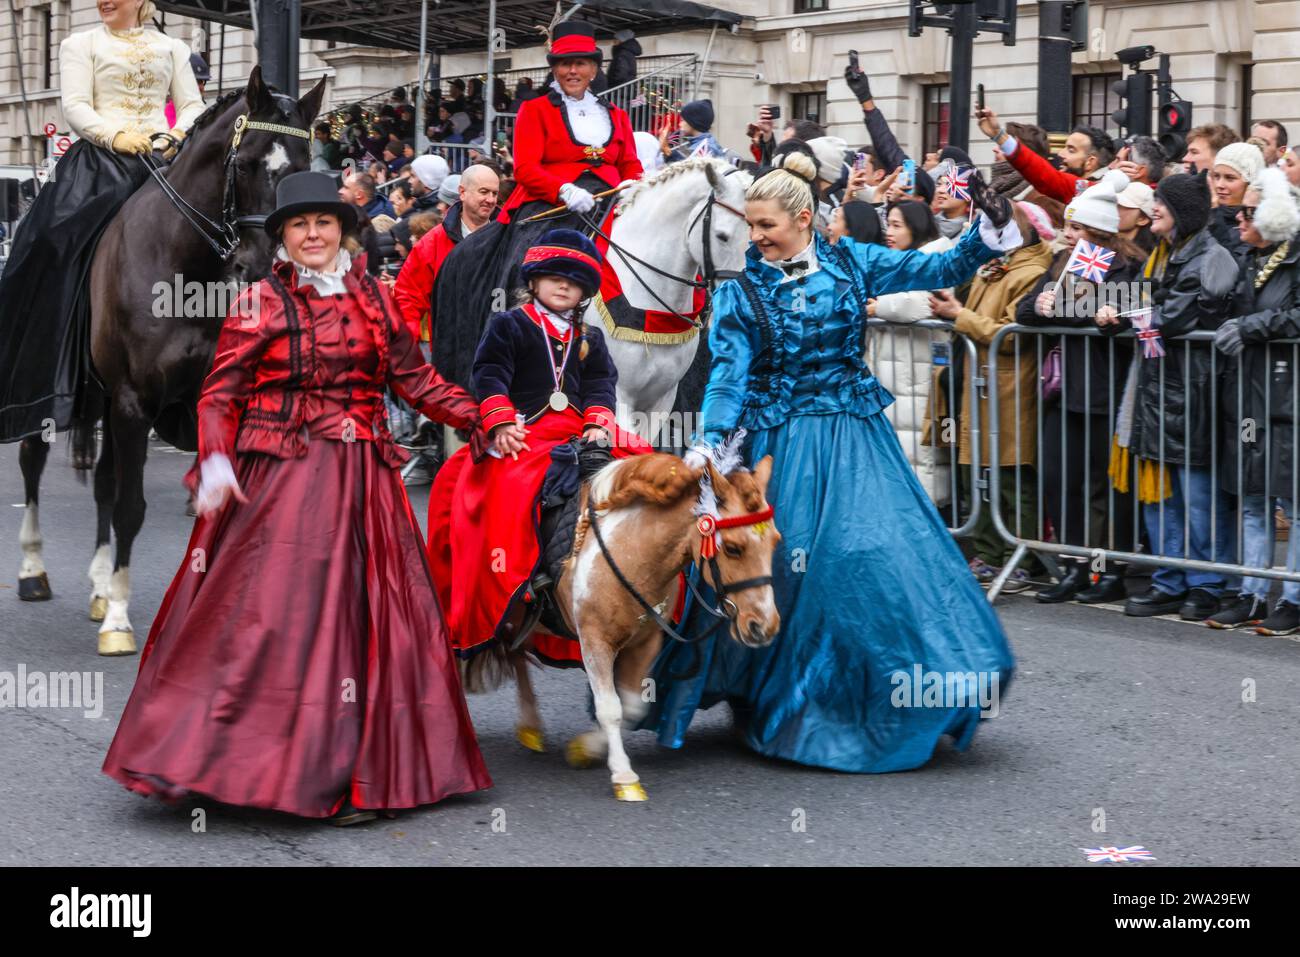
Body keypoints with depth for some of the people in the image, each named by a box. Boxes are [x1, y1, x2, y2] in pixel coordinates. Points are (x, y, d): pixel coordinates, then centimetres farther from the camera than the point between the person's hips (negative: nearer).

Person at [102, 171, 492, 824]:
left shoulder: (373, 297, 11)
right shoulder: (260, 304, 1)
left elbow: (414, 377, 14)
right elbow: (220, 395, -3)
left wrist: (479, 419, 7)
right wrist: (214, 459, -18)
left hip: (359, 476, 4)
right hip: (278, 476, -4)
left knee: (359, 614, 4)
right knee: (266, 611, -8)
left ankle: (347, 774, 12)